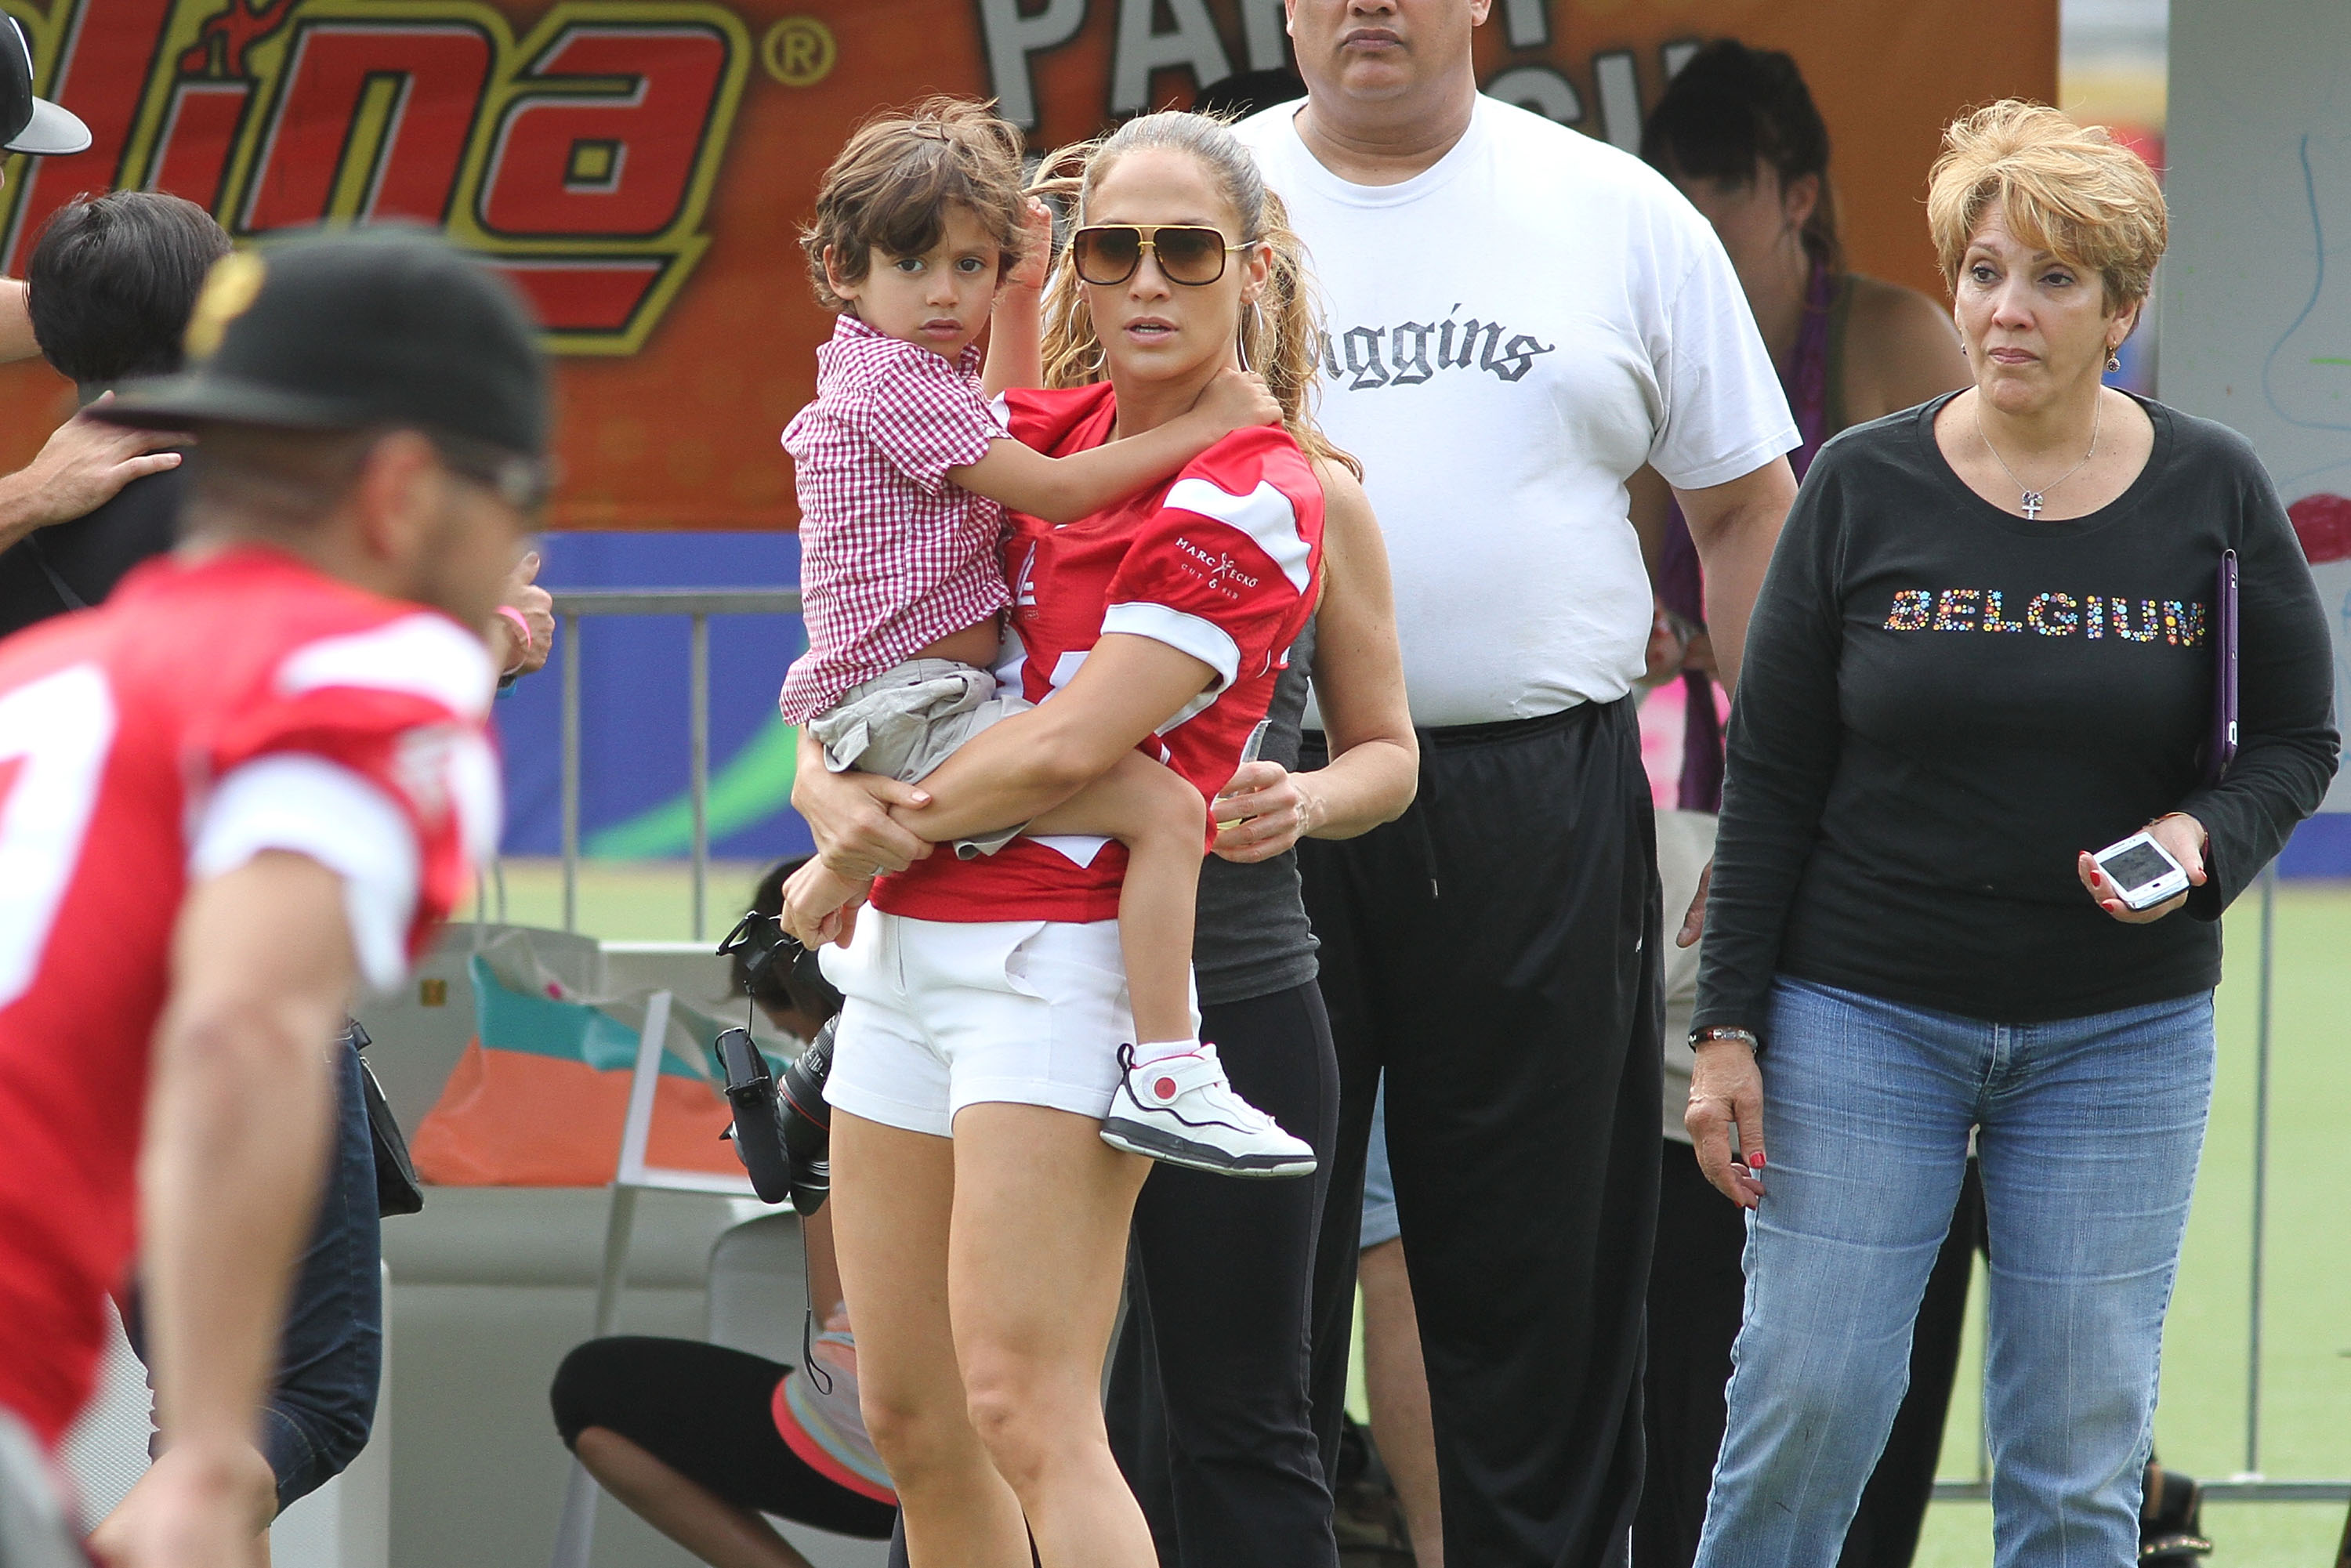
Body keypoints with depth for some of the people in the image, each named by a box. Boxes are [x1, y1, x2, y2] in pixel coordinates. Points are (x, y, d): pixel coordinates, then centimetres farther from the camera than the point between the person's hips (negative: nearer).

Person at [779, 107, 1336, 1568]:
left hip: (1066, 950, -8)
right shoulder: (1048, 428, 12)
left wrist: (862, 850, -3)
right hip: (908, 949, 8)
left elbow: (1069, 746, -15)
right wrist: (831, 786, -3)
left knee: (1024, 1414, -17)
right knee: (911, 1418, 9)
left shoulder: (1254, 501, -10)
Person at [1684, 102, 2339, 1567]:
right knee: (1803, 1408, -6)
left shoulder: (2213, 495, 0)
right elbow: (1771, 775, 1)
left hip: (2121, 1034, 1)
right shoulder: (1864, 486, -2)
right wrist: (1729, 1028, -2)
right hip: (1863, 1014, -1)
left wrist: (2206, 839, -15)